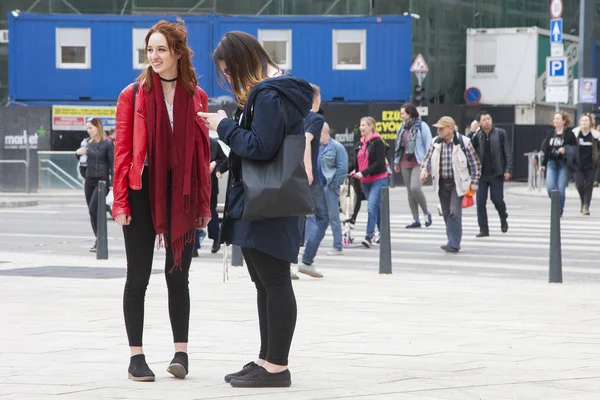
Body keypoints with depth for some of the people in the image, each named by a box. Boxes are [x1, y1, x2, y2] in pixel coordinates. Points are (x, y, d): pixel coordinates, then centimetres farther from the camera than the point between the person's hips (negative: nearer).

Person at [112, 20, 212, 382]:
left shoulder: (197, 97, 4)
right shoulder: (133, 95, -1)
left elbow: (203, 153, 6)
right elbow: (123, 151, -3)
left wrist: (204, 203, 3)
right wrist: (121, 201, -9)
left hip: (182, 196, 2)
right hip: (142, 193, -2)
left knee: (178, 276, 7)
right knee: (138, 278, 4)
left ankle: (181, 352, 13)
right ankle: (137, 357, 8)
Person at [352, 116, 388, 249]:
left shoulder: (377, 142, -10)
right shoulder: (361, 143, 14)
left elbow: (379, 162, -17)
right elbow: (358, 160, 17)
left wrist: (364, 173, -22)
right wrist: (354, 171, -1)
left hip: (378, 179, -8)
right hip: (366, 181, 8)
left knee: (372, 206, -17)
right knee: (376, 208, 14)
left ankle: (369, 236, -19)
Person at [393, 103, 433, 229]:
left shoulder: (422, 126, -5)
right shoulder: (403, 127, 14)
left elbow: (428, 144, -6)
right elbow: (399, 145, 18)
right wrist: (396, 161, 16)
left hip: (418, 163, -7)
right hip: (405, 163, 7)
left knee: (415, 187, -21)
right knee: (409, 191, 5)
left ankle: (426, 213, -1)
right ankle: (415, 219, 10)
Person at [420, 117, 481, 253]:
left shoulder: (463, 142, -8)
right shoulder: (436, 143, 3)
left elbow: (475, 163, -2)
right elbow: (428, 158, 13)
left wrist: (474, 182, -3)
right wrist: (424, 169, -8)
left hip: (457, 183, -5)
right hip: (442, 183, 5)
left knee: (454, 212, -15)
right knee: (446, 214, 8)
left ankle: (454, 244, -15)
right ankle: (453, 242, 19)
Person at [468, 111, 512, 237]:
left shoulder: (500, 134, -2)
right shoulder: (477, 136, 2)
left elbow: (507, 152, -1)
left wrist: (507, 170, -7)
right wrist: (471, 132, -16)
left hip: (496, 174, -2)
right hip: (481, 174, 2)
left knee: (497, 199, -1)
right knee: (480, 202, -1)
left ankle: (503, 219, 30)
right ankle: (483, 229, 6)